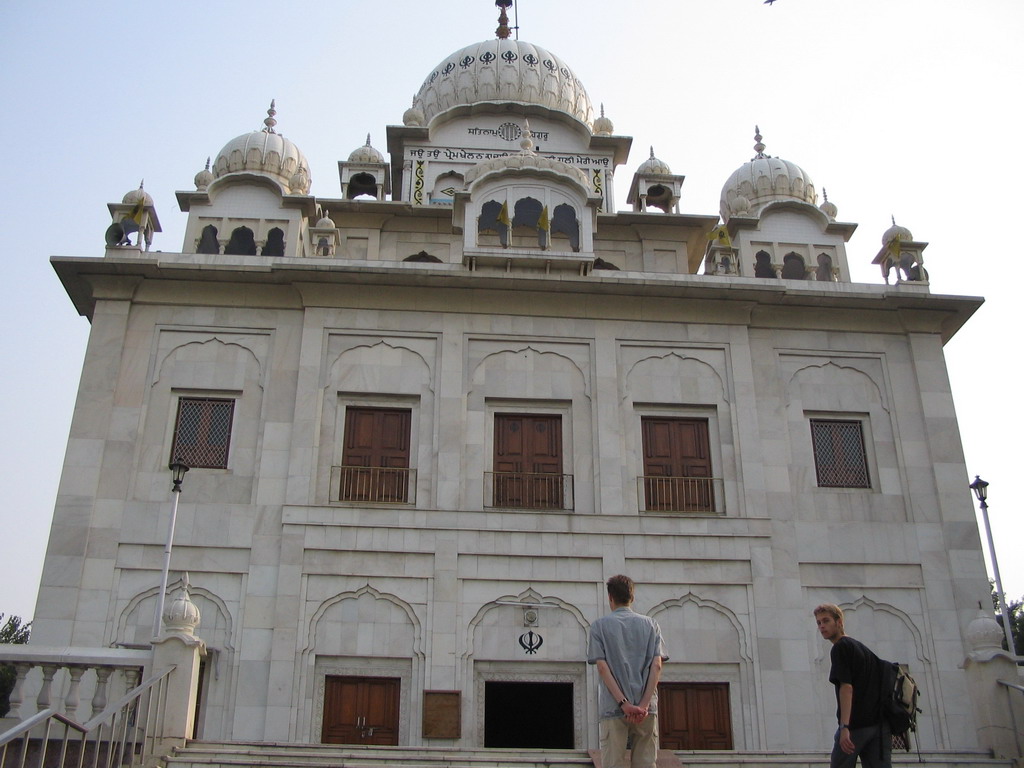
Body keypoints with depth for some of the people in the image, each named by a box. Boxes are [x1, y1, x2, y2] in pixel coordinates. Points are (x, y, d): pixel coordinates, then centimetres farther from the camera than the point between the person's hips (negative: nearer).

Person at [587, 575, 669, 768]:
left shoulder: (600, 625, 5)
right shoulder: (650, 625, 11)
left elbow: (602, 667, -6)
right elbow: (656, 665, -1)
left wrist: (623, 703, -10)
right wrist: (644, 705, -8)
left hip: (613, 708, -2)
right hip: (647, 709, 2)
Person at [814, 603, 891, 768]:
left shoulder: (840, 647, -4)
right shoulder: (863, 648, 22)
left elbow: (846, 687, -15)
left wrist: (844, 727, -21)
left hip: (856, 723, -8)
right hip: (880, 724, 8)